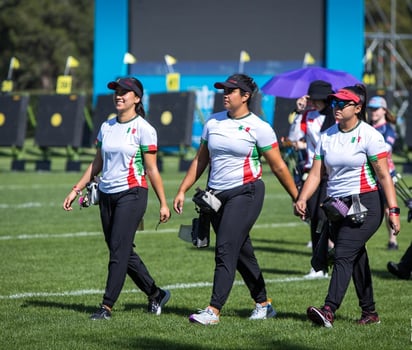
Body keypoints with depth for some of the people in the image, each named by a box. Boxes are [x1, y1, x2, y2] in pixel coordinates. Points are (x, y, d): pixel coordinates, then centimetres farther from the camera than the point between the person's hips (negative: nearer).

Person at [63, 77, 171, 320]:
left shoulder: (143, 129, -7)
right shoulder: (107, 127, 11)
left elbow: (152, 169, -7)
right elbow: (97, 164, 17)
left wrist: (163, 203, -8)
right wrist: (77, 190, 13)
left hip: (132, 193, -7)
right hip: (106, 194, 7)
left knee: (119, 250, -10)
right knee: (122, 251, 10)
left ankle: (107, 306, -7)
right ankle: (156, 294, 24)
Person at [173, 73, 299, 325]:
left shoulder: (258, 127, -6)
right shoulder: (213, 123, 9)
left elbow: (278, 167, -2)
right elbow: (200, 161, 16)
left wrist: (297, 198, 0)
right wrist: (182, 191, 11)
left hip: (245, 193, -6)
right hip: (216, 195, 6)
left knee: (226, 250, -15)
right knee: (242, 252, 13)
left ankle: (214, 310, -18)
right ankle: (263, 304, 26)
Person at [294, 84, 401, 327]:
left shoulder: (369, 135, -7)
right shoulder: (328, 136, 10)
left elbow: (384, 175, -10)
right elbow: (316, 173, 7)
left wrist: (393, 210, -15)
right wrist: (302, 199, -9)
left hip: (366, 205, -6)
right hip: (339, 207, 6)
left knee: (344, 255, -18)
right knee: (356, 260, 12)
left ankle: (329, 310, -28)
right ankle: (369, 313, 22)